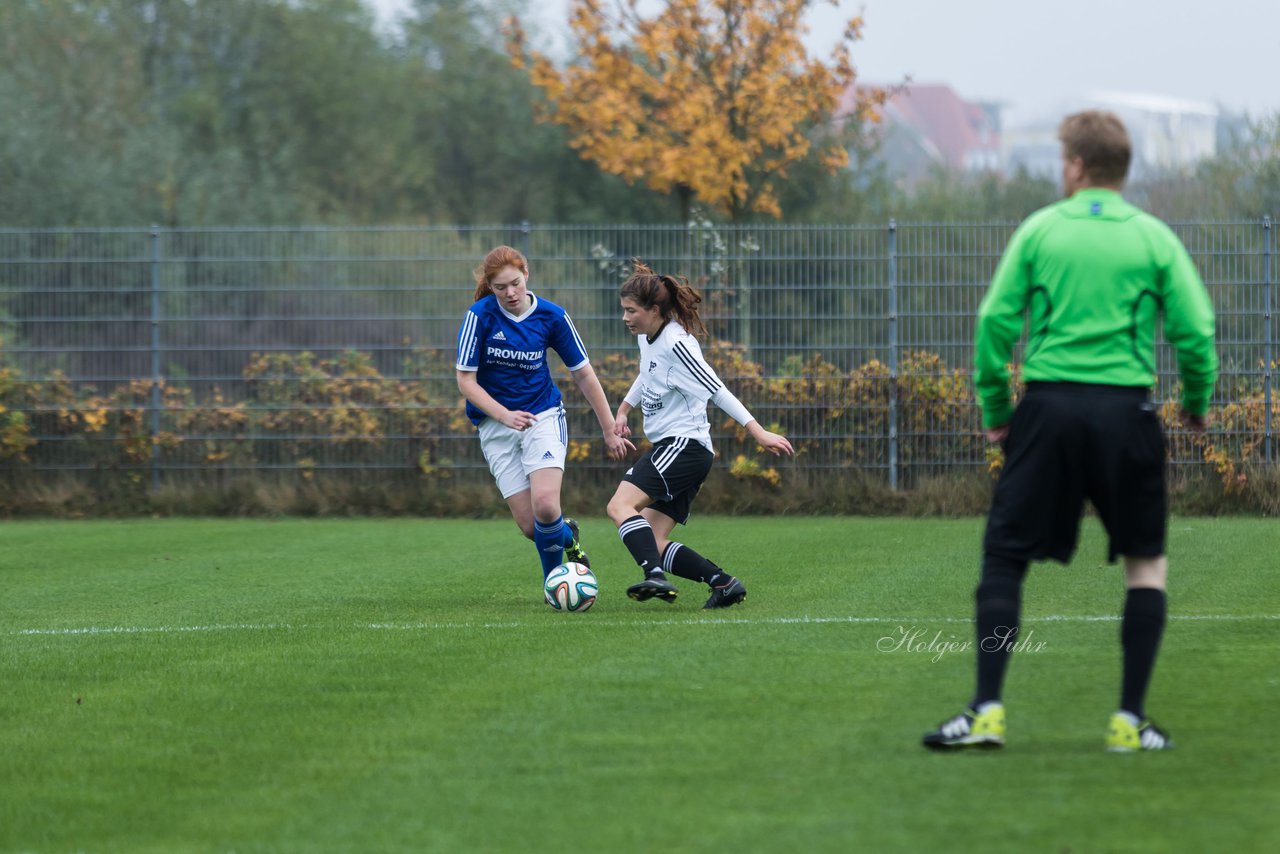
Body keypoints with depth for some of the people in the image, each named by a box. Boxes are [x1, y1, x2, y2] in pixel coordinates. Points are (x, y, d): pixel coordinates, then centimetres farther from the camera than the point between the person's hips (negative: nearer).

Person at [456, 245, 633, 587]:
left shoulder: (552, 316, -6)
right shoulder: (480, 316, -11)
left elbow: (584, 375, 3)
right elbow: (466, 381, -9)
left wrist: (610, 432, 4)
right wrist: (505, 415, -23)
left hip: (543, 416, 0)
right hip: (495, 425, 0)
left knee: (545, 506, -23)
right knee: (530, 526, -7)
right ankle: (567, 535, 29)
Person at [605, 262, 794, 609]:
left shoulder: (675, 343, -16)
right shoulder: (647, 337, 11)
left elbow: (716, 390, -20)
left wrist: (758, 432, -22)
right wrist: (623, 410, 29)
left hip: (684, 446, -10)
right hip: (672, 448, 10)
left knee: (620, 506, -24)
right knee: (653, 541, 2)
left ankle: (656, 578, -37)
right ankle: (724, 583, 0)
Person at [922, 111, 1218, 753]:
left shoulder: (1040, 230, 3)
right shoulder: (1154, 238, 3)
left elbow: (996, 321, 0)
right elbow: (1195, 329, -1)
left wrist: (994, 407, 10)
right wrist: (1196, 402, 16)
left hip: (1048, 409, 0)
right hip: (1125, 410, 0)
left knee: (1004, 557, 7)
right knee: (1146, 561, 14)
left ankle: (986, 711, -2)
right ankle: (1130, 719, 7)